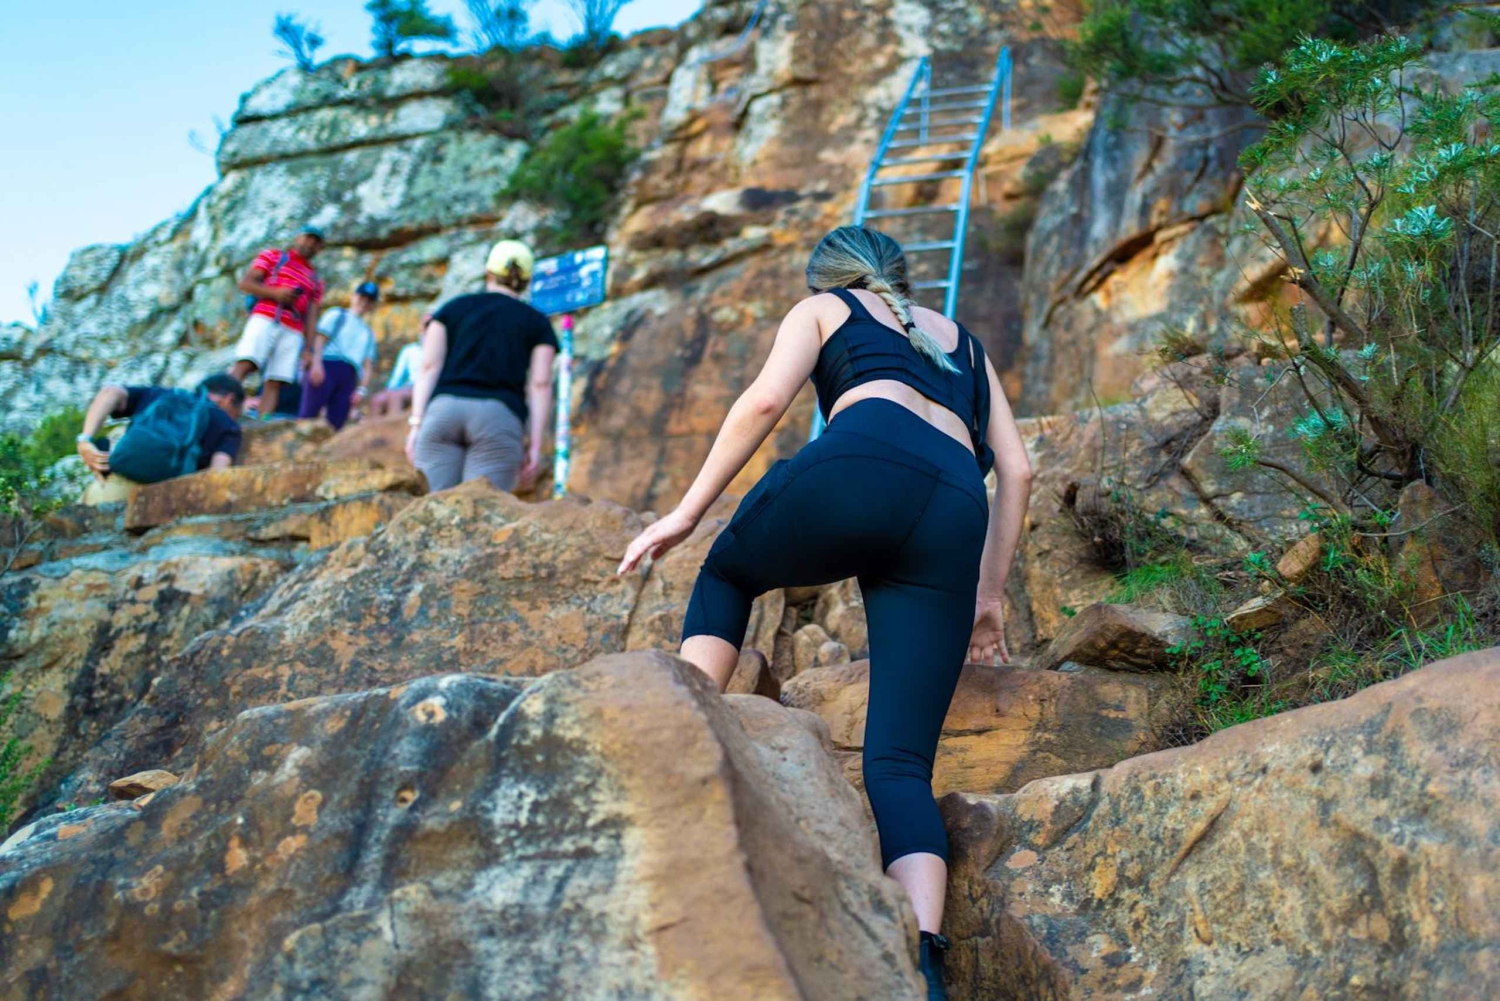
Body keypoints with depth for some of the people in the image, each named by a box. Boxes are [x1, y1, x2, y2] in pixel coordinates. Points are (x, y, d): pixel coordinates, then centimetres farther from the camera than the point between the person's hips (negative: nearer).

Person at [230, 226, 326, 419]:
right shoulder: (272, 256, 18)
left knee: (274, 383, -9)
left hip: (293, 332, 3)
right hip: (265, 320, -3)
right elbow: (245, 283, 7)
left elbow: (311, 316, 18)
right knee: (243, 366, -22)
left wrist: (308, 348, 5)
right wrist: (275, 293, -9)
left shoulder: (316, 281, 25)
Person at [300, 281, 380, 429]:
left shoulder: (368, 333, 27)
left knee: (335, 424, -5)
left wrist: (361, 389, 1)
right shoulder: (338, 314, 16)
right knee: (309, 414, -15)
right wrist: (316, 363, -15)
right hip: (327, 366, -4)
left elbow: (368, 364, 16)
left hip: (349, 376, 4)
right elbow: (321, 337, 1)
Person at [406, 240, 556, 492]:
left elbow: (429, 366, 9)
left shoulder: (453, 308, 20)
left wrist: (416, 424, 5)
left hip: (443, 409, 2)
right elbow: (540, 383, 5)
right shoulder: (537, 323, 17)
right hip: (499, 417, -1)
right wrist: (535, 445, 2)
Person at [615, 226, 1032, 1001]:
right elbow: (1015, 470, 26)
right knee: (901, 763, 0)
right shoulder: (963, 341, 38)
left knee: (727, 574, 29)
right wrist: (987, 595, 28)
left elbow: (766, 400, 7)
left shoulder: (822, 308, 27)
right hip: (955, 510, 3)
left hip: (863, 463, -3)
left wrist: (687, 512, 10)